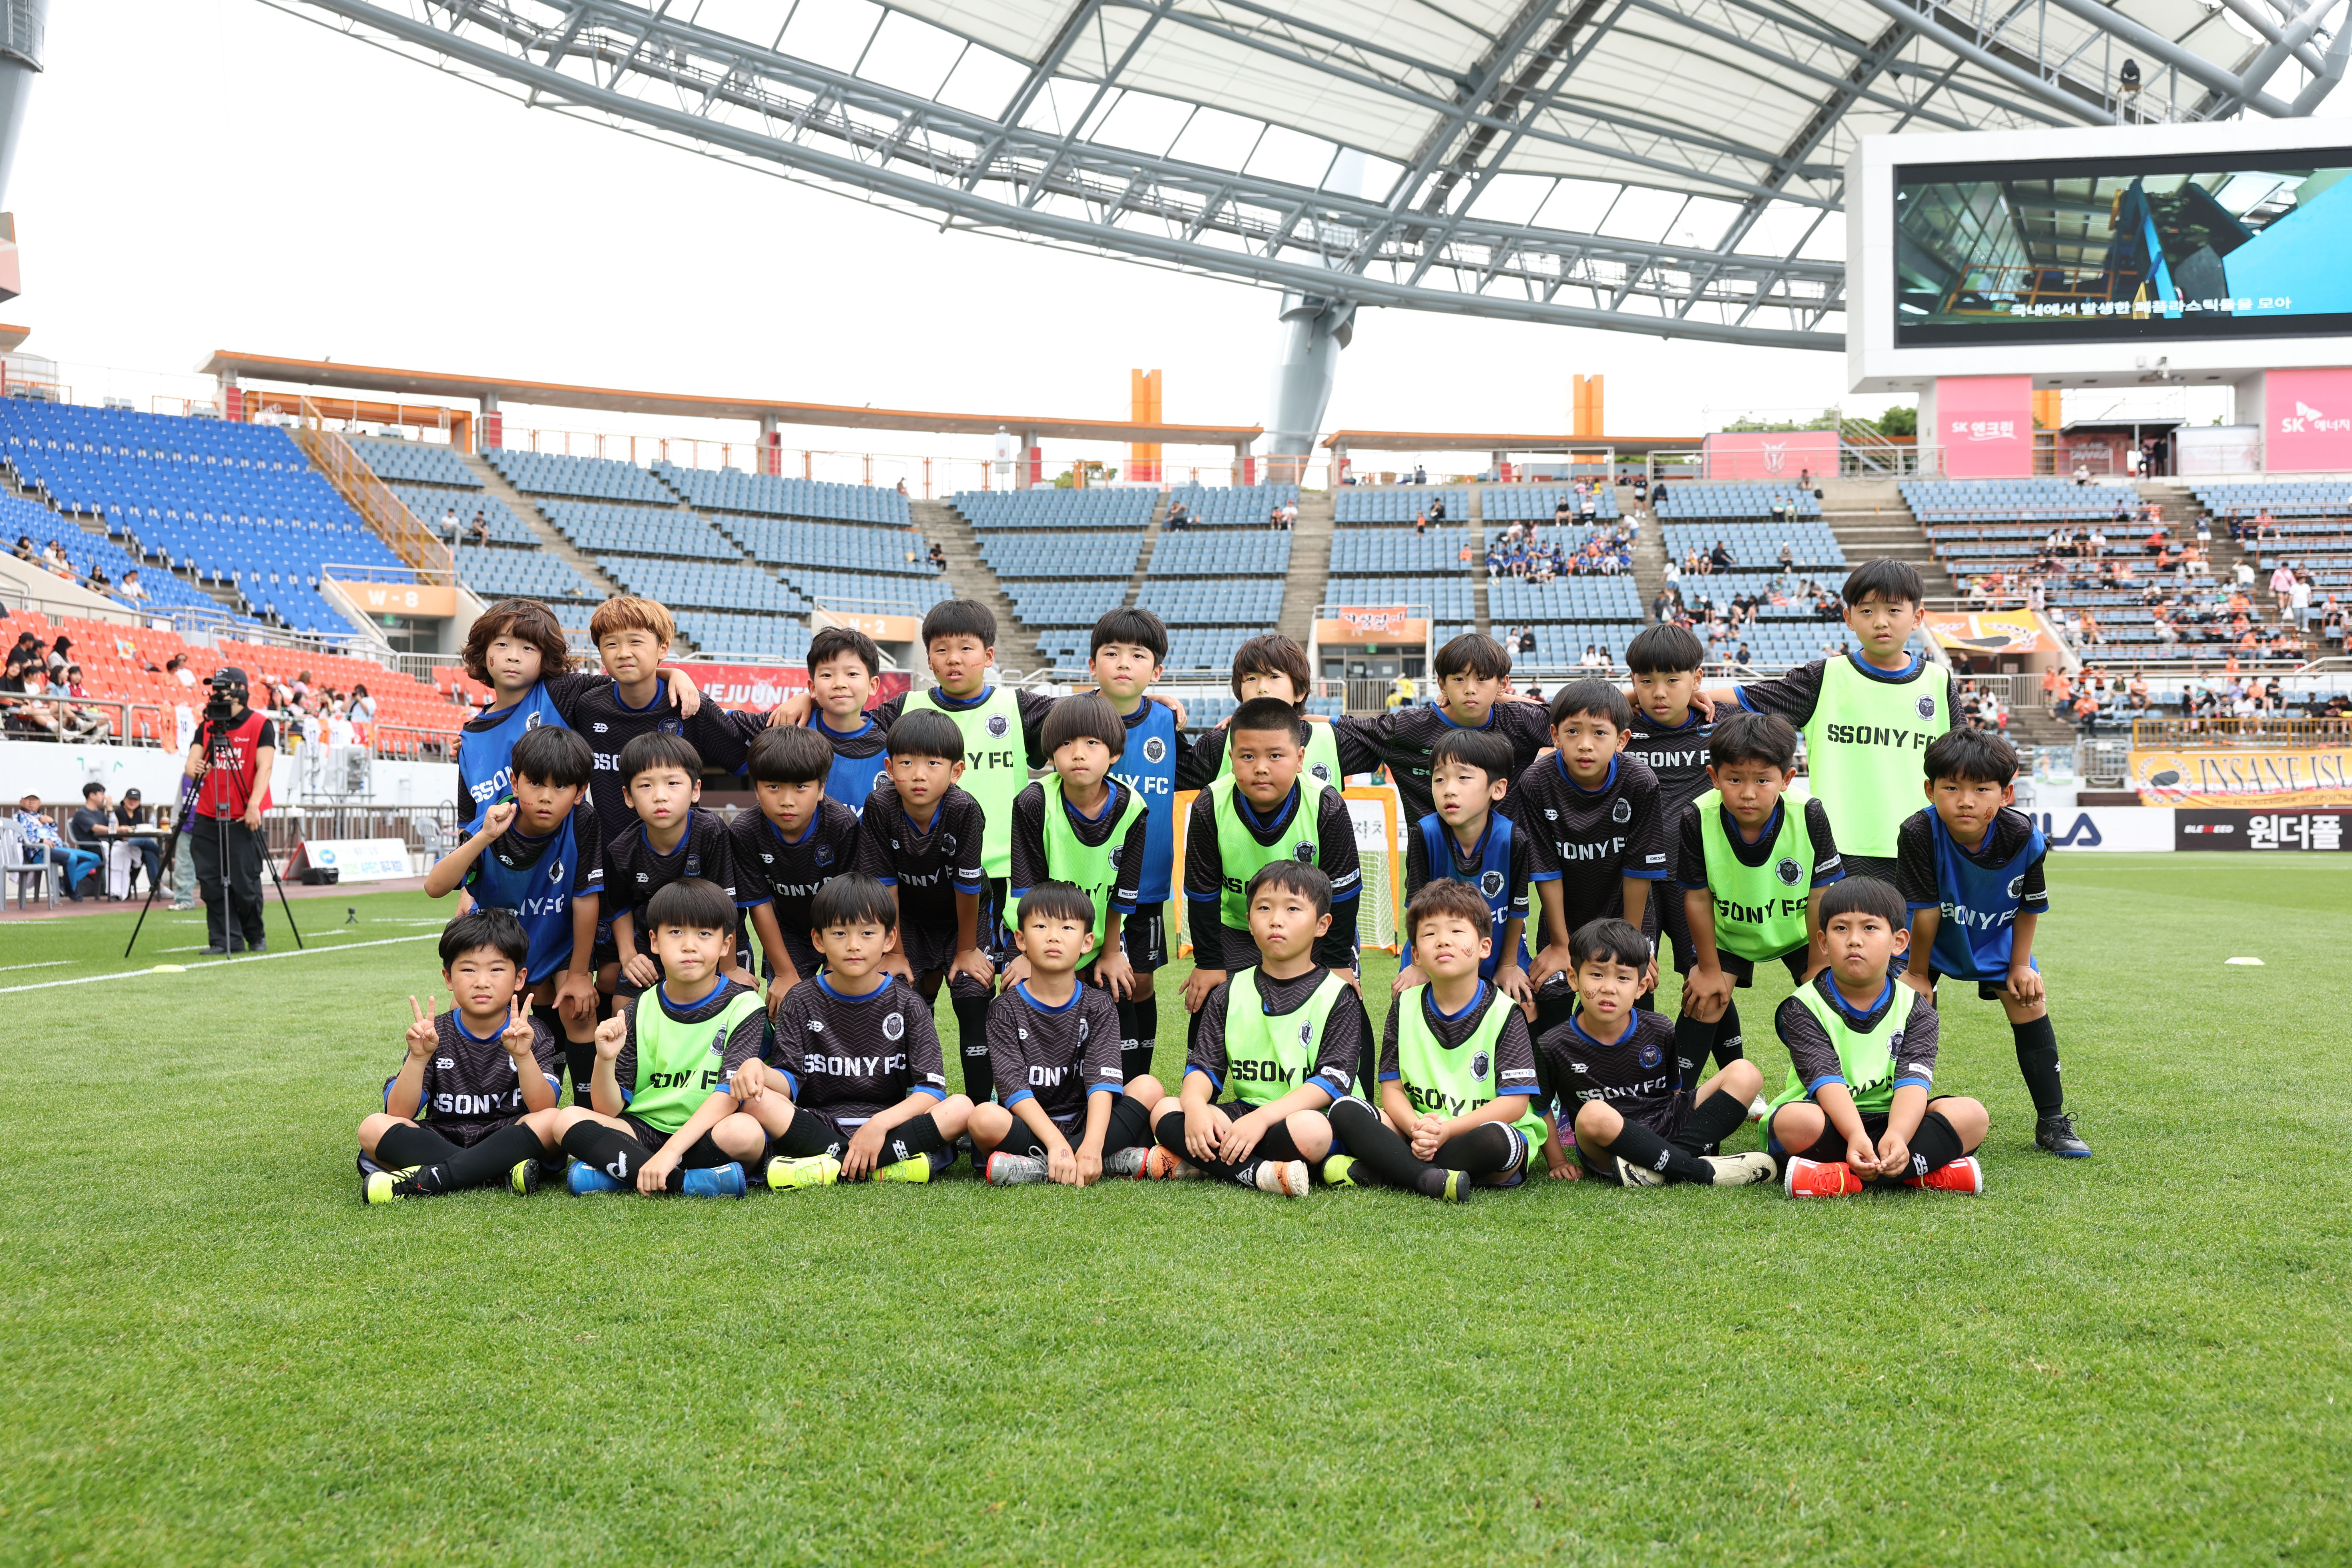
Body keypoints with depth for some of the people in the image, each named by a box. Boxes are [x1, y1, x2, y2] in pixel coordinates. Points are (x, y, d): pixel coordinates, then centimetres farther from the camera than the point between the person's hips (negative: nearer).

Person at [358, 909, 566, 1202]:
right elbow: (399, 1114, -6)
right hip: (441, 1141, 2)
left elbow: (543, 1109, -15)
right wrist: (419, 1058, -21)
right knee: (374, 1128, -22)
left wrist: (524, 1057, -30)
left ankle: (430, 1178, -29)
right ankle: (502, 1174, -28)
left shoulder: (534, 1035, 0)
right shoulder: (436, 1034, 3)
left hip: (507, 1141, -1)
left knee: (552, 1122, -31)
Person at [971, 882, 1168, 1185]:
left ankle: (1039, 1168, -27)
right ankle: (1114, 1160, -28)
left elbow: (1103, 1080, -11)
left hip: (1083, 1125, 2)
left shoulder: (1098, 1006, 5)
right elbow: (1015, 1086, -13)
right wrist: (1057, 1143, -29)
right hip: (1030, 1128, -2)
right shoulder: (1006, 1010, 0)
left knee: (1149, 1088, -21)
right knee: (985, 1118, -33)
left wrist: (1091, 1146, -30)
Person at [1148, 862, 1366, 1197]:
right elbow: (1203, 1065, 6)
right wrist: (1195, 1105, -20)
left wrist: (1262, 1117, -25)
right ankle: (1259, 1174, -32)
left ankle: (1195, 1163, -26)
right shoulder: (1230, 993, 13)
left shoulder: (1337, 996, 0)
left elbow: (1332, 1080, -11)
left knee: (1311, 1131, -39)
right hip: (1241, 1112, 4)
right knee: (1163, 1111, -20)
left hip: (1302, 1115, -4)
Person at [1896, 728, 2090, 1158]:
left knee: (2030, 1006, -3)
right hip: (1929, 939, -2)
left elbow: (2030, 907, -9)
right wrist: (1918, 974, -16)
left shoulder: (2023, 839, -29)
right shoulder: (1920, 833, -36)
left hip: (1997, 937, 2)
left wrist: (2020, 965, -4)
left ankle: (2052, 1123, 9)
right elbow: (1924, 911, -27)